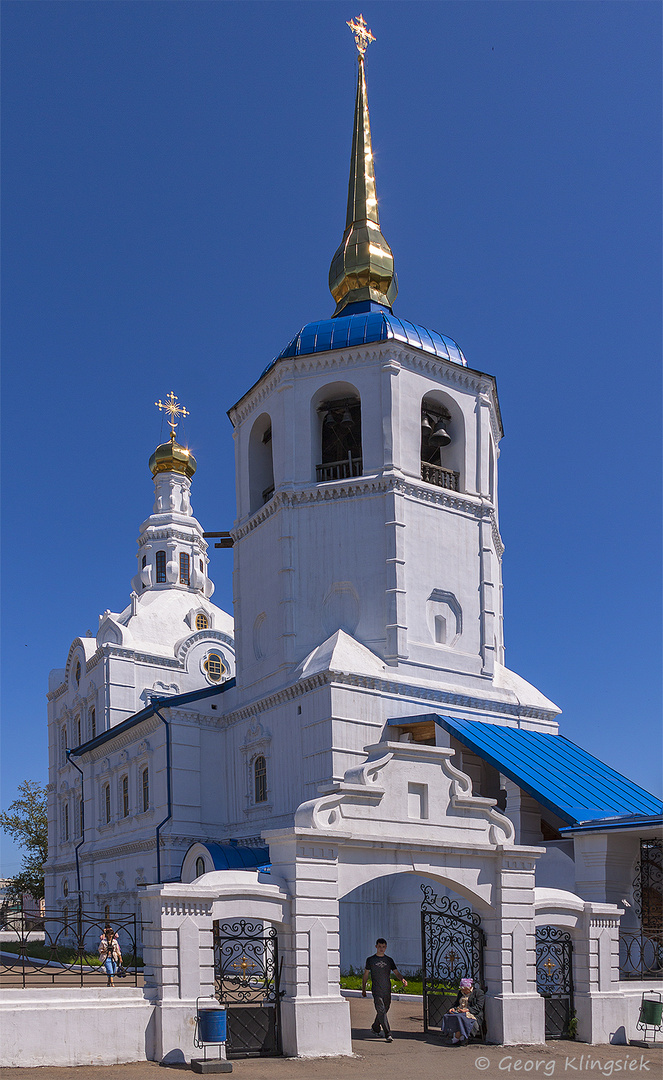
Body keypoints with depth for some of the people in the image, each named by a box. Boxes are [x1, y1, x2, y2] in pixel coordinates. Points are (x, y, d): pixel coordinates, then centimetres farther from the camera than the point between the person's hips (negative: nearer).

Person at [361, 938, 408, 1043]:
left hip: (387, 991, 4)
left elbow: (396, 972, 8)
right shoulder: (370, 959, 2)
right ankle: (387, 1034, -16)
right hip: (376, 991, -4)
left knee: (384, 1010, 12)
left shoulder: (389, 960, 10)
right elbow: (366, 975, 8)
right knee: (381, 1011, -14)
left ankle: (375, 1028, 36)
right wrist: (363, 989, 9)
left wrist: (402, 979, -13)